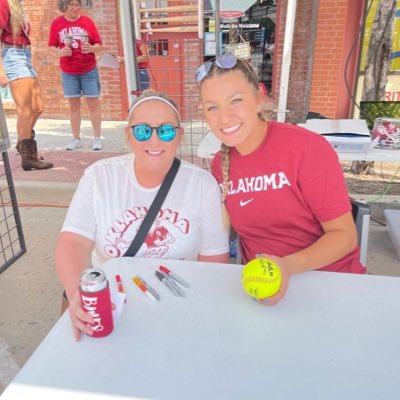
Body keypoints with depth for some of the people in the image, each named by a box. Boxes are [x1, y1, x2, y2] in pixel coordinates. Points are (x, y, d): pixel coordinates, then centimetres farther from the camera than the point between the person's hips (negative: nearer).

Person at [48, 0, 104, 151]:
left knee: (93, 104, -1)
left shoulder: (87, 21, 1)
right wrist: (59, 52, -18)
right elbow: (51, 46, 3)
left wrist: (92, 48, -20)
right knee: (73, 105, 6)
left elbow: (99, 45, 1)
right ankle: (76, 139, 14)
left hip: (89, 70, -1)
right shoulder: (57, 23, 2)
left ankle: (97, 138, 6)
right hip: (68, 72, 1)